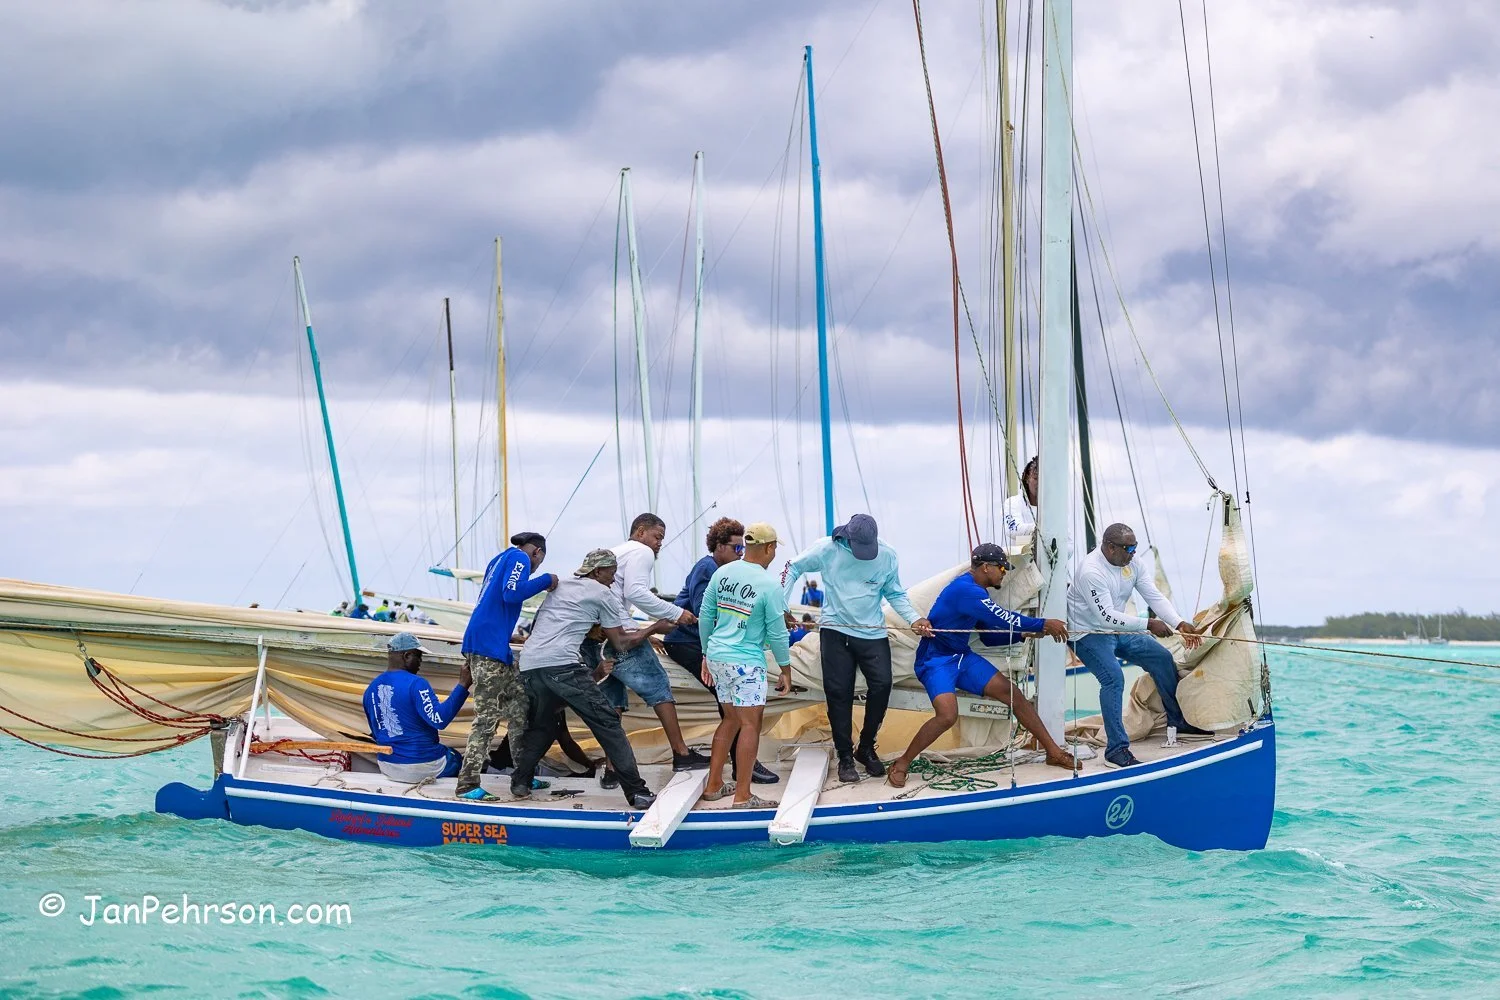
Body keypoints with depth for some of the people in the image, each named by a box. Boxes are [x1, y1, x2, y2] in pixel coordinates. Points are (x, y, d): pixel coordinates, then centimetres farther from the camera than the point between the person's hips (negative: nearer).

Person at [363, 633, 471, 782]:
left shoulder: (371, 689, 5)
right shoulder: (416, 684, -18)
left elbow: (376, 734, 13)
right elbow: (439, 720, -27)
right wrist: (462, 685, -26)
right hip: (422, 767, -7)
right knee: (457, 758, 21)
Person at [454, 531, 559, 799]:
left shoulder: (501, 559, 24)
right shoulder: (520, 559, -4)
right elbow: (511, 593, -19)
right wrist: (546, 580, -10)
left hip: (496, 647, 10)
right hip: (489, 646, -10)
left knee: (519, 705, 15)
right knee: (487, 717, -12)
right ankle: (467, 784, -14)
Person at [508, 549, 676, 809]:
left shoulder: (559, 588, 29)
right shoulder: (601, 594, 11)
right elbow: (621, 643, 14)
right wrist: (654, 628, 28)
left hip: (528, 664, 6)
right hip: (562, 664, -6)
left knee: (540, 727, 27)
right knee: (607, 723, -2)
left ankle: (521, 781, 16)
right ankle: (637, 793, -5)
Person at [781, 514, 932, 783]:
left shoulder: (887, 556, -6)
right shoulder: (827, 549, -10)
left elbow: (895, 594, 5)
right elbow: (793, 569, 2)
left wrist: (914, 619, -10)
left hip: (873, 632, 1)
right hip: (835, 631, -1)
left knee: (881, 685, -11)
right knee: (838, 692, -2)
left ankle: (866, 748, 10)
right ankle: (845, 756, 11)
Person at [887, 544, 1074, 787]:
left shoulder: (977, 592, 9)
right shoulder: (964, 589, -22)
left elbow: (990, 636, 16)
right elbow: (1003, 618, -24)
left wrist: (1024, 634, 3)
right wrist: (1044, 624, -16)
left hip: (962, 657, 9)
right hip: (936, 660, -9)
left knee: (1014, 694, 0)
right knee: (947, 715, -30)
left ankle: (1054, 752, 8)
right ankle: (901, 765, -13)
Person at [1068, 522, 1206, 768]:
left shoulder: (1130, 562, -2)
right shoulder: (1091, 571, -28)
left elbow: (1154, 597, -4)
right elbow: (1107, 616, -32)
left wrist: (1180, 624, -18)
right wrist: (1148, 625, -33)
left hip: (1119, 630, 9)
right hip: (1089, 634, -9)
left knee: (1162, 658, 8)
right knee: (1113, 677, -29)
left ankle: (1177, 720, 25)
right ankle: (1116, 748, -29)